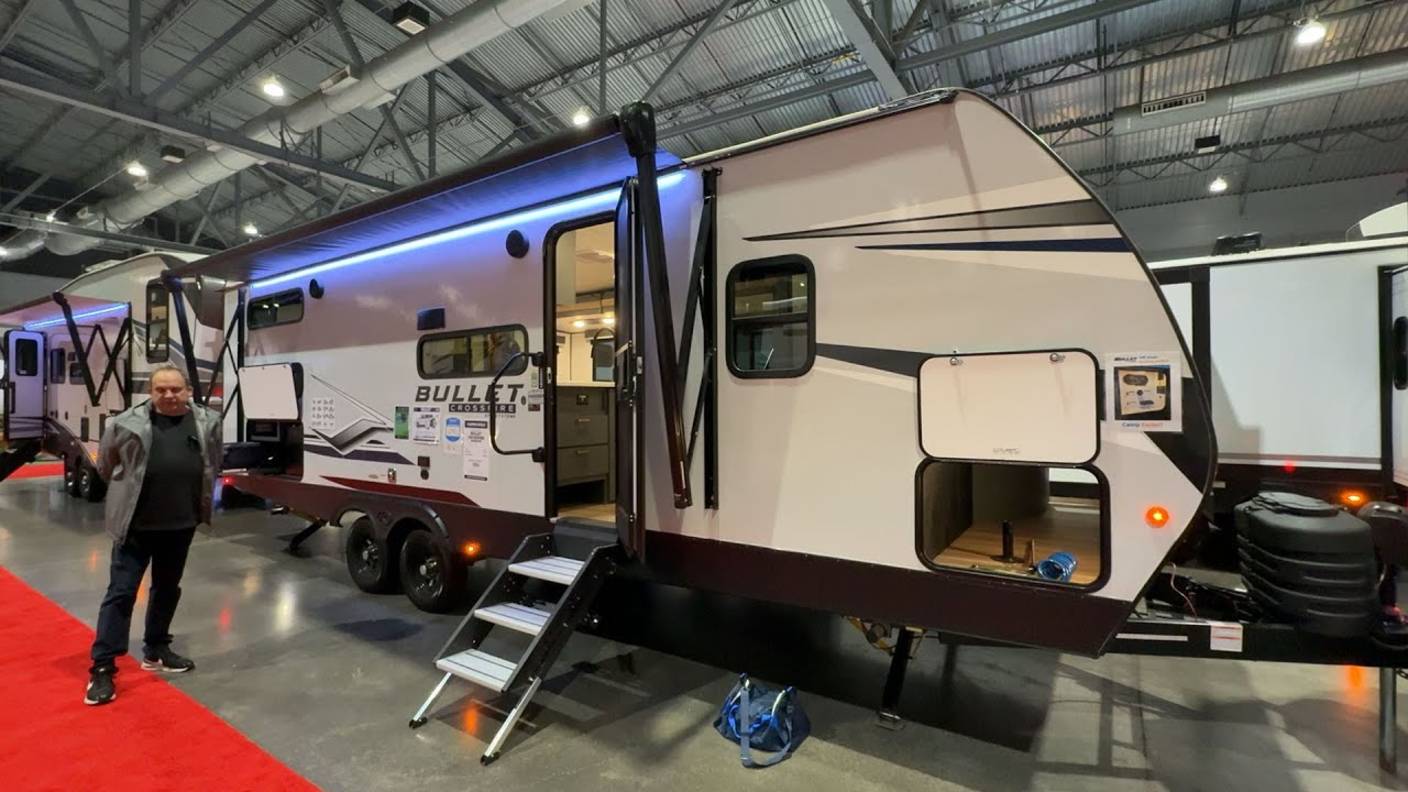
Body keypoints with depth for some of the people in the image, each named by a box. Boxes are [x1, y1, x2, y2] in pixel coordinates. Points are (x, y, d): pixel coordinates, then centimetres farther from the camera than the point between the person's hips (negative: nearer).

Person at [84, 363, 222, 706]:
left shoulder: (207, 423, 0)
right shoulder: (127, 424, -8)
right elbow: (106, 466, 6)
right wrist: (128, 492, 12)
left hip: (181, 525, 3)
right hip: (136, 525, -3)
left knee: (167, 590, 16)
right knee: (121, 592, 1)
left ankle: (155, 651, 31)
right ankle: (102, 667, 10)